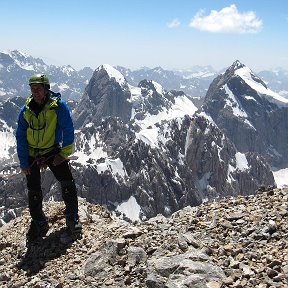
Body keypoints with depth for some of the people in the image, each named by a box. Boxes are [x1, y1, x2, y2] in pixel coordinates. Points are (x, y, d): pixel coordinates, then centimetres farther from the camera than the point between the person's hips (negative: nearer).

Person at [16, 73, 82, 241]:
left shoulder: (59, 106, -15)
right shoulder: (26, 111, -5)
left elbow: (68, 130, -11)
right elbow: (21, 137, 1)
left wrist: (64, 154, -12)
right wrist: (23, 162, -3)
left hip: (53, 152, -2)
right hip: (32, 154, 3)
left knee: (67, 182, -12)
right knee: (34, 190, 5)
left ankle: (72, 216, 6)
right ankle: (38, 222, 23)